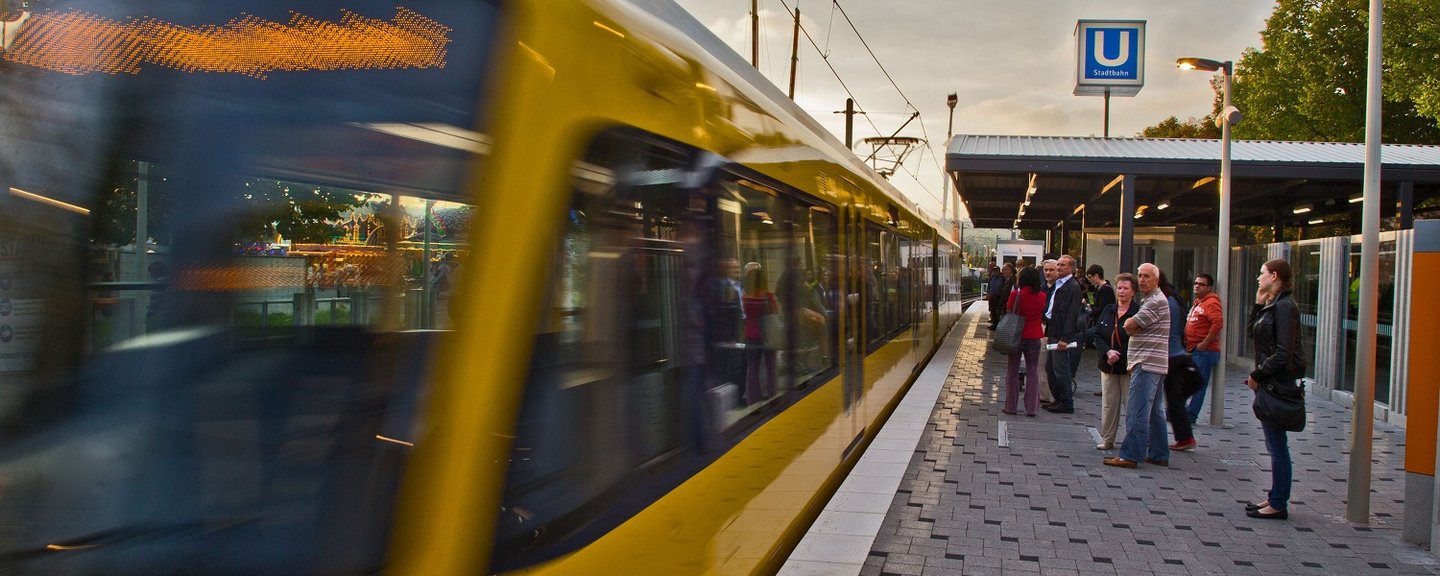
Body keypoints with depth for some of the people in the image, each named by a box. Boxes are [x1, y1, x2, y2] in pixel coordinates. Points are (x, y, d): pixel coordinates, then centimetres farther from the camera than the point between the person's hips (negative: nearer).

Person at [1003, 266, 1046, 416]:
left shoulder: (1015, 295, -12)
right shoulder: (1042, 297, -6)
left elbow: (1009, 314, -3)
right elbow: (1043, 313, 7)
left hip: (1017, 336, -1)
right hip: (1034, 337, 1)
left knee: (1013, 370, 9)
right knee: (1032, 371, 7)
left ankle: (1010, 406, 12)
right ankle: (1031, 408, 6)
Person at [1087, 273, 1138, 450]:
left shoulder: (1138, 313, -8)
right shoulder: (1107, 311, 9)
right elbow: (1096, 335, 6)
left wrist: (1118, 356, -13)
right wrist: (1108, 352, -11)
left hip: (1128, 367, -5)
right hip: (1108, 366, 5)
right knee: (1108, 404, 10)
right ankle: (1107, 439, 19)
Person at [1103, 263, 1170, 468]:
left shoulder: (1156, 301, -13)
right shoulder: (1149, 299, 21)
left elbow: (1129, 326, -15)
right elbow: (1135, 329, 19)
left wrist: (1131, 323, 4)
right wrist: (1135, 326, 0)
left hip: (1147, 363, -11)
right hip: (1153, 364, 11)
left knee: (1137, 411, -10)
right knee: (1155, 411, 13)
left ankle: (1130, 455, -10)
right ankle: (1159, 454, 18)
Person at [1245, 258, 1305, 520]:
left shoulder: (1284, 307, -16)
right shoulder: (1271, 305, 13)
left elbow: (1283, 353, -21)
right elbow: (1253, 332, 16)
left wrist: (1257, 375, -14)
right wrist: (1258, 304, 7)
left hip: (1278, 383, -10)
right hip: (1269, 383, 10)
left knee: (1277, 446, -3)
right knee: (1274, 445, 14)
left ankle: (1278, 505, 4)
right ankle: (1275, 498, 22)